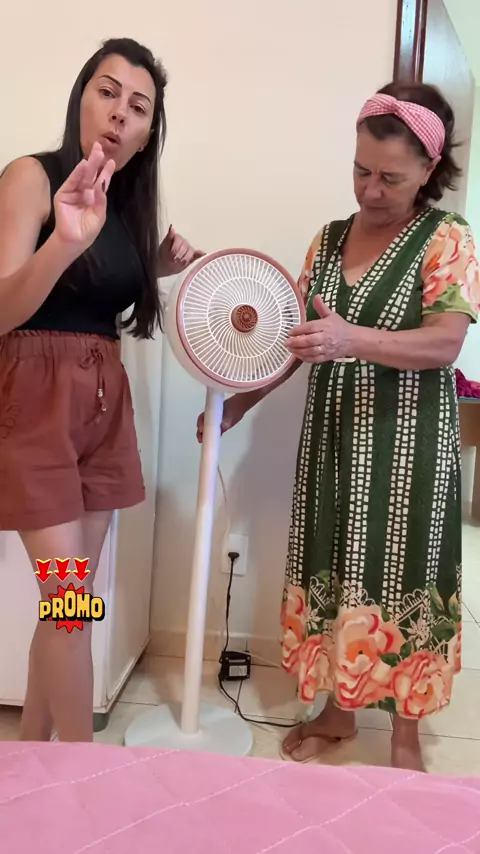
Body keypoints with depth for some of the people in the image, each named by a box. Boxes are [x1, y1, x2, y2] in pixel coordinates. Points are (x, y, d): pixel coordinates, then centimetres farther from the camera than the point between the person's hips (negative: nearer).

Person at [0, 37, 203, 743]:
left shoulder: (128, 201, 12)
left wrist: (159, 268, 7)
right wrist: (65, 241, -34)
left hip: (104, 399, 7)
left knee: (68, 594, 10)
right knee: (72, 595, -5)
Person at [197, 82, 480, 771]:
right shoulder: (329, 239, 10)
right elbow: (295, 336, 12)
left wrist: (352, 339, -32)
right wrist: (238, 402, 5)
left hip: (407, 442, -5)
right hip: (333, 436, 5)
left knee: (401, 576, 3)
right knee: (334, 572, 11)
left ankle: (405, 734, 23)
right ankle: (337, 710, 30)